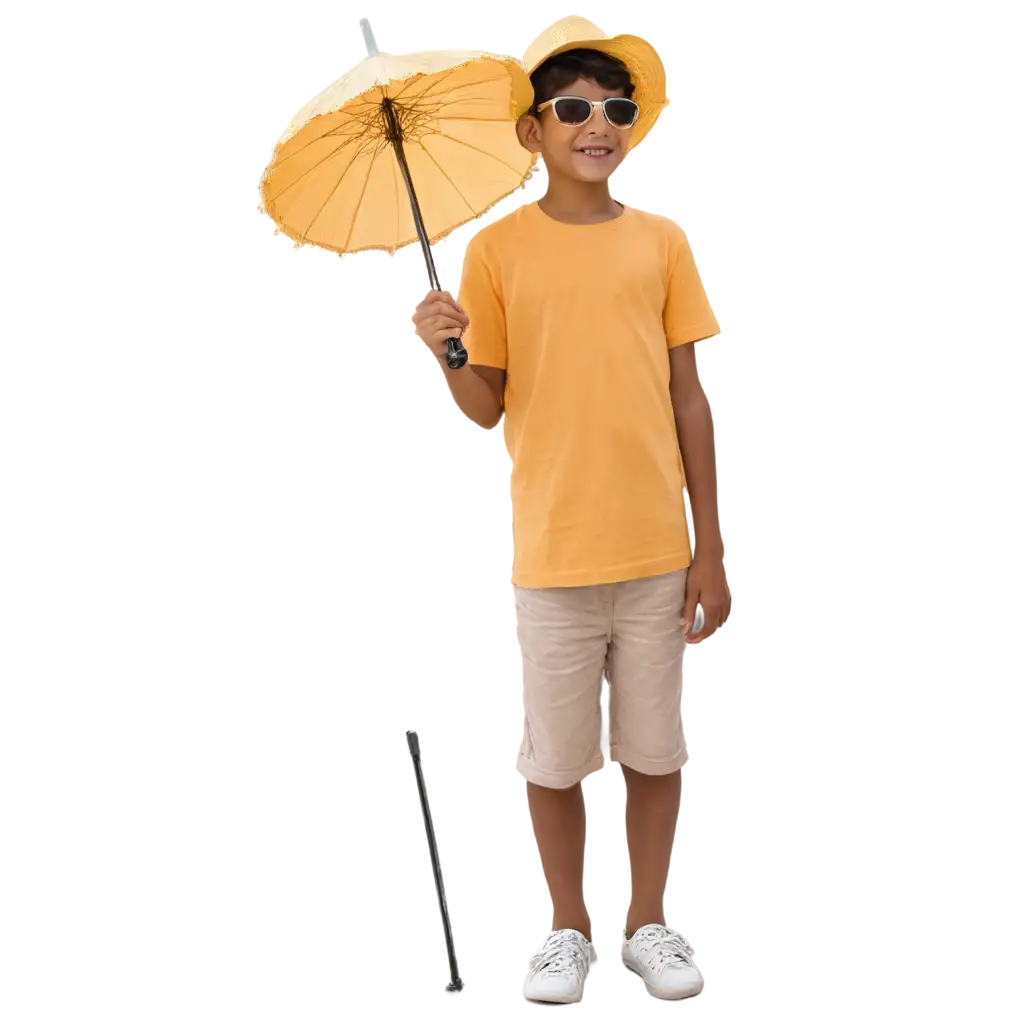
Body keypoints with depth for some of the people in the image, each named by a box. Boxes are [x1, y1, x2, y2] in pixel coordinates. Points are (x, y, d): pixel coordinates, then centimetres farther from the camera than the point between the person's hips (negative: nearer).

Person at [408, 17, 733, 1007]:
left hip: (657, 548, 2)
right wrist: (446, 355, -21)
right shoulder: (499, 249, -3)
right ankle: (566, 929, 27)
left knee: (654, 747, 11)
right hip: (552, 552, -1)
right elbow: (486, 410, 1)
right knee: (553, 755, 8)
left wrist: (707, 545, 2)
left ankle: (647, 924, 28)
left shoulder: (659, 242, 2)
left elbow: (689, 399, 5)